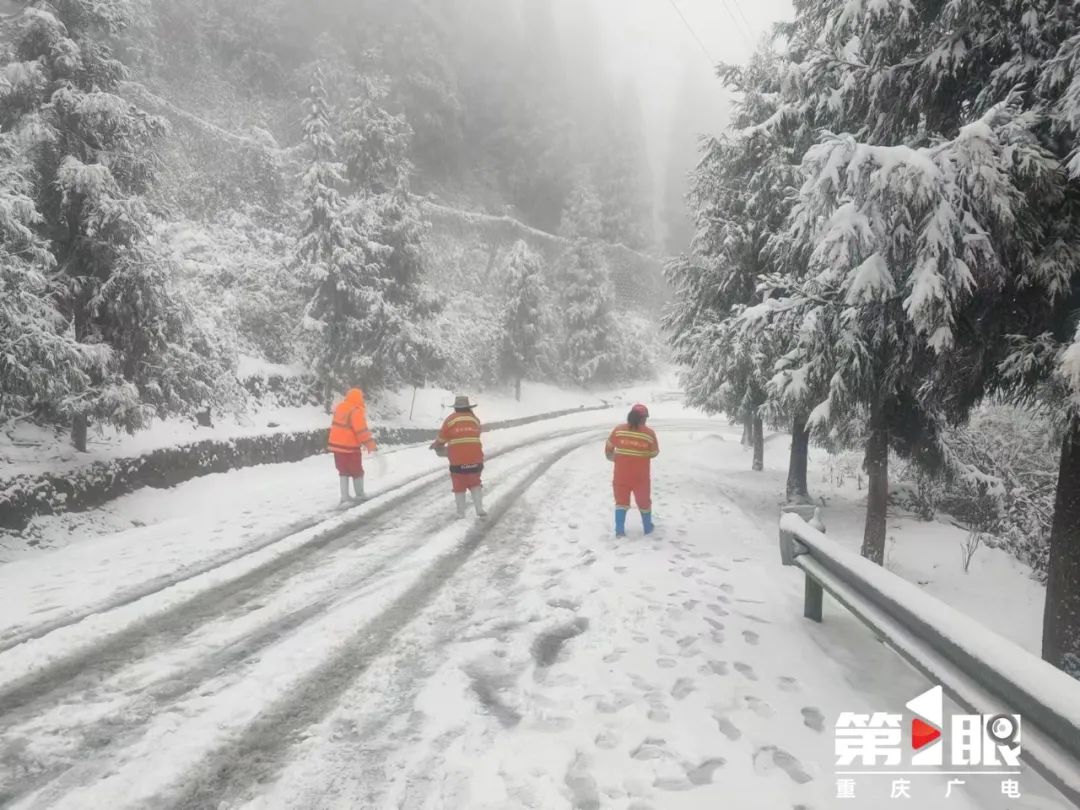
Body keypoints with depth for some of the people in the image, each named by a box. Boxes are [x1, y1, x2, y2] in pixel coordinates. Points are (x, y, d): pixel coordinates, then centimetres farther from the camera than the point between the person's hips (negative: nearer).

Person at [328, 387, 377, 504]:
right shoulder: (356, 411, -19)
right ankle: (360, 496, 21)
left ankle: (345, 497, 10)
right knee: (357, 472, 10)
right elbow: (361, 430, -24)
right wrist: (370, 444, -19)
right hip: (349, 447, -7)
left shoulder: (339, 408, 7)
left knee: (343, 471, 13)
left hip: (337, 445, 7)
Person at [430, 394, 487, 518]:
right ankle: (480, 509, 10)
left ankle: (461, 513, 15)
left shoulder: (450, 419, 0)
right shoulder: (475, 419, 11)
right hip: (475, 458, 2)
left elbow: (442, 438, 6)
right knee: (475, 483, 19)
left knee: (459, 487, 11)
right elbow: (475, 437, 14)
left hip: (458, 460, -2)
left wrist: (436, 445, 29)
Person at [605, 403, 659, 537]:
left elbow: (609, 447, 5)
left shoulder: (619, 430, -7)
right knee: (644, 501, 18)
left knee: (621, 501, 13)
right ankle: (648, 528, 33)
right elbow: (654, 453, 1)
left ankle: (619, 530, 6)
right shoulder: (649, 433, -10)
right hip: (641, 476, -1)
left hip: (621, 474, 1)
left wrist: (610, 456, 26)